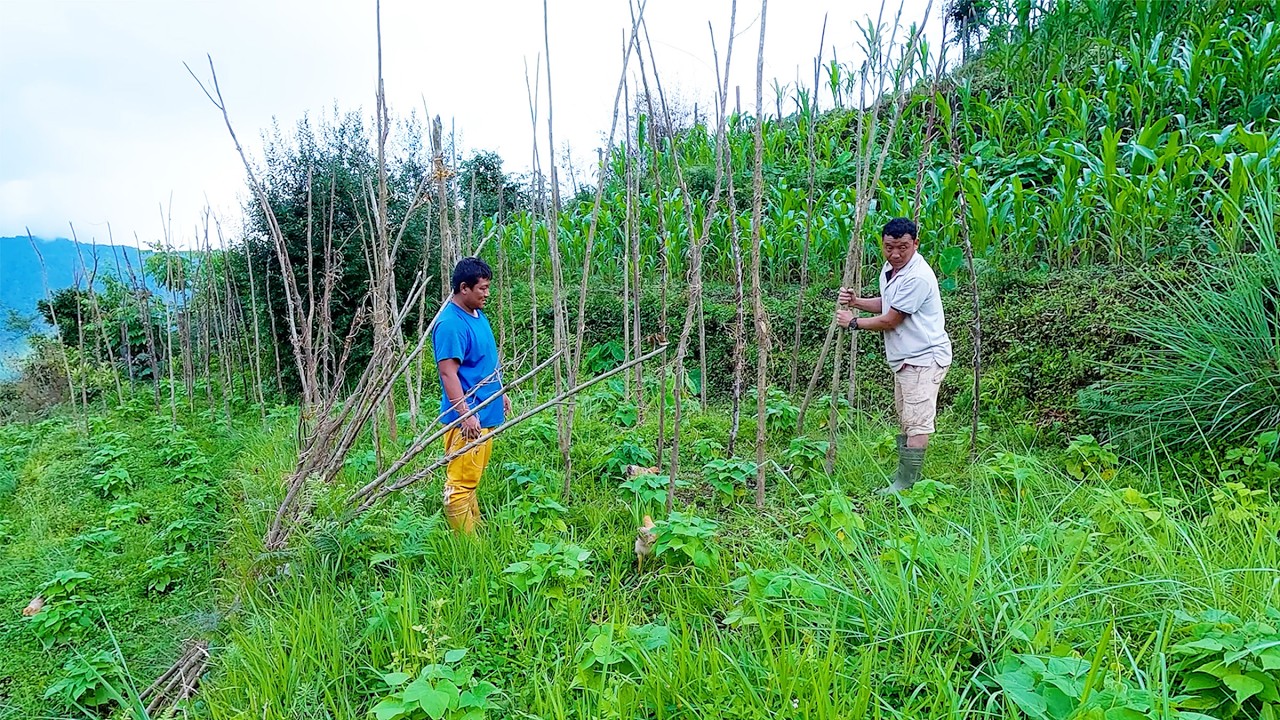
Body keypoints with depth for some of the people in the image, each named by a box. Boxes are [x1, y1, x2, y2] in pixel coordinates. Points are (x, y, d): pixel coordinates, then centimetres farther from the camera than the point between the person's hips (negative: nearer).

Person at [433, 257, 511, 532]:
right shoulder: (450, 324, -19)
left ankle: (475, 529, 30)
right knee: (461, 483, -1)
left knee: (473, 479, 19)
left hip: (485, 414, 10)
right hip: (467, 420, -10)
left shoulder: (478, 315, 12)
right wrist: (466, 415, -26)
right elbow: (448, 373, -23)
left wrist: (501, 393, 26)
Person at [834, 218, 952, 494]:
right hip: (904, 358, 11)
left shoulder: (917, 277, -24)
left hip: (924, 358, -11)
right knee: (905, 420, 17)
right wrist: (856, 301, 6)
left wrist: (854, 323, -6)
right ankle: (905, 477, 27)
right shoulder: (889, 268, 7)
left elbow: (890, 321, -19)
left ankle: (905, 483, -6)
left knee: (917, 422, -9)